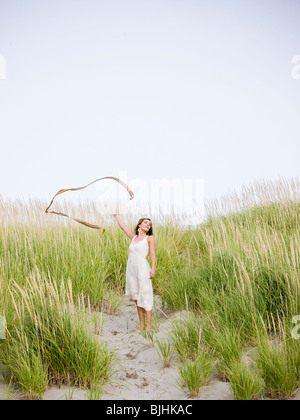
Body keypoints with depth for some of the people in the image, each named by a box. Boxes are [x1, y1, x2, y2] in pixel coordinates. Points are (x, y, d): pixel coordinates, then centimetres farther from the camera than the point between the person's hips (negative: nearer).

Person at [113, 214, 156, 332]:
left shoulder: (150, 238, 7)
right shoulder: (134, 237, 19)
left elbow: (153, 254, -3)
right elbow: (122, 226, 30)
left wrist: (153, 269, -16)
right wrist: (117, 216, 43)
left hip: (143, 268, -5)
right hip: (131, 269, 5)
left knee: (145, 298, -6)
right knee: (136, 299, 7)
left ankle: (148, 326, -1)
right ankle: (141, 326, 14)